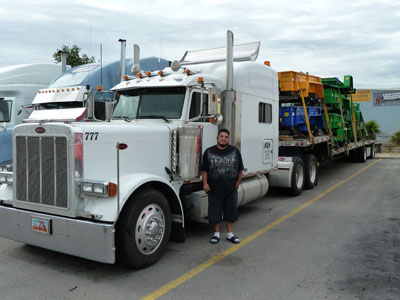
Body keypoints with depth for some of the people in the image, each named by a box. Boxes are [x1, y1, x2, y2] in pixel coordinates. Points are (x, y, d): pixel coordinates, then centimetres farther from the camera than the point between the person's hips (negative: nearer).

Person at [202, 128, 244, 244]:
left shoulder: (235, 151, 6)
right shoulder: (209, 152, 2)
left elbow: (240, 169, 9)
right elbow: (205, 170, 2)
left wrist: (238, 182, 3)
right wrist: (205, 183, -7)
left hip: (231, 189, 1)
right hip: (214, 189, -1)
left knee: (231, 210, 10)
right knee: (215, 212, 5)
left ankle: (230, 233, 23)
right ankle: (216, 233, 21)